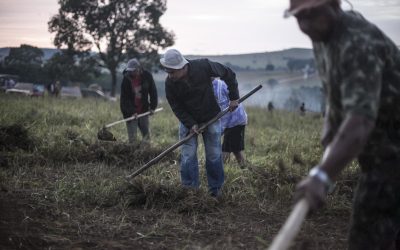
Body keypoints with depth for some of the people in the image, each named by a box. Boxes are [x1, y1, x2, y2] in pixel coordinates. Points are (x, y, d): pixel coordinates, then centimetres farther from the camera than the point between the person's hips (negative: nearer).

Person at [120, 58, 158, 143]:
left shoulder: (147, 76, -7)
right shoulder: (126, 79, -14)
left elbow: (153, 92, 3)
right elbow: (125, 99, -13)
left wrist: (152, 107, -4)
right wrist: (131, 112, -22)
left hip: (143, 110, 3)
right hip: (130, 112, -3)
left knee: (146, 135, 9)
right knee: (132, 138, -6)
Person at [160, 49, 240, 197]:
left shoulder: (203, 66, -24)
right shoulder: (170, 83, -19)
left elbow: (228, 74, -9)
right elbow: (176, 107, -10)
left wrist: (234, 97, -8)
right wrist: (190, 124, -20)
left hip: (211, 118, -1)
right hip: (187, 121, 1)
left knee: (214, 156, 4)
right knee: (188, 157, -5)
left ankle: (216, 190, 19)